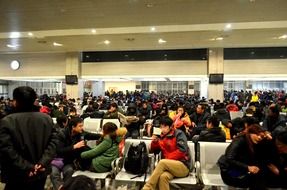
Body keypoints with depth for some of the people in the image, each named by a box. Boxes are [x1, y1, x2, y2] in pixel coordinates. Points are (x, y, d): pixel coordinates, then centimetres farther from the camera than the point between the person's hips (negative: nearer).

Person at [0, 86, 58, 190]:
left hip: (17, 176, -3)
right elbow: (53, 141, -8)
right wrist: (43, 163, -13)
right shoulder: (47, 119, -2)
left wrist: (26, 167, -16)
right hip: (41, 173, 4)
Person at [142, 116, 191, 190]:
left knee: (162, 162, -31)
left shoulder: (178, 133, -3)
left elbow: (182, 150, -14)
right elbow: (154, 150, 15)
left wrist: (167, 158, -14)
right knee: (163, 176, -33)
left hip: (183, 166, -3)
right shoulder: (161, 136, 11)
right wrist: (154, 142, -5)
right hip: (169, 166, 3)